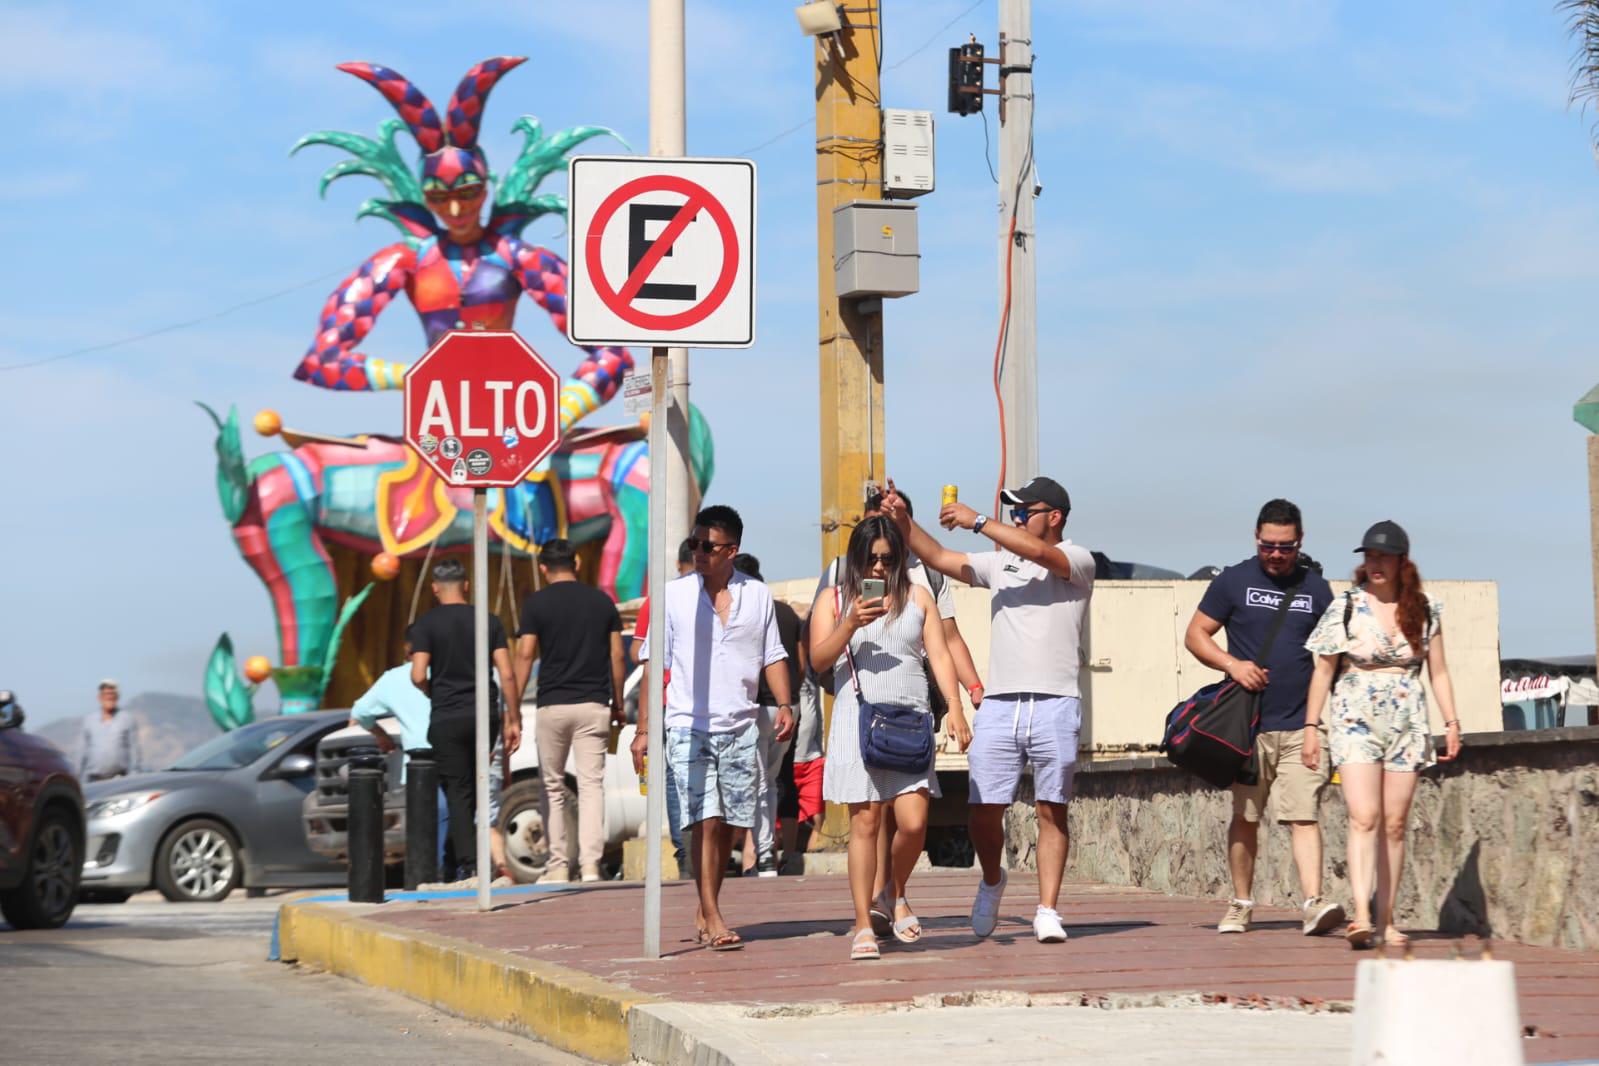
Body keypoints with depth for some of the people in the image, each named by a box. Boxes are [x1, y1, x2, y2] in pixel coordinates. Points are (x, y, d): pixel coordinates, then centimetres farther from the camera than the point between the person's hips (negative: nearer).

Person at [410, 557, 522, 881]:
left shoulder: (426, 625, -4)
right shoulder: (489, 622, 4)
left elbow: (418, 675, -13)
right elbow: (507, 674, -2)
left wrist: (434, 694, 9)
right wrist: (513, 720, 2)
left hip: (446, 719, -3)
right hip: (484, 716, 3)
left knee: (458, 793, -1)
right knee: (475, 788, 16)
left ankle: (469, 863, -10)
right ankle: (461, 853, 18)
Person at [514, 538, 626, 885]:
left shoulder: (537, 603, -2)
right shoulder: (602, 601, 6)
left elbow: (525, 655, -7)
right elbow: (617, 656, 6)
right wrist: (618, 703, 15)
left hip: (552, 706, -1)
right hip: (594, 705, 1)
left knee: (553, 788, 10)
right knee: (591, 785, -2)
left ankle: (559, 865, 10)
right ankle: (590, 862, -15)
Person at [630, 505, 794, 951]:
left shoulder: (758, 596, 8)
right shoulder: (674, 594, 1)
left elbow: (773, 656, 15)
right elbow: (655, 663, 3)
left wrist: (784, 704, -2)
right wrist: (643, 728, -1)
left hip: (740, 728, 3)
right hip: (688, 726, -3)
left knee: (728, 826, 6)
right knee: (706, 822, -12)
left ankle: (705, 913, 20)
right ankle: (713, 920, -14)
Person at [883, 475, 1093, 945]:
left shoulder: (1077, 561, 4)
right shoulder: (1000, 563, 19)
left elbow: (1041, 554, -16)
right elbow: (940, 558, 18)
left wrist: (976, 521, -15)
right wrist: (903, 522, 3)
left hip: (1055, 705, -4)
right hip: (998, 705, 4)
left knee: (1052, 812, -3)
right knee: (984, 810, 0)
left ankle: (1047, 911, -2)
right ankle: (993, 881, 26)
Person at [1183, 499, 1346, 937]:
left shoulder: (1316, 588, 10)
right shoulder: (1233, 581, 5)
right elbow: (1196, 635, 7)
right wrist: (1232, 664, -11)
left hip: (1302, 725, 0)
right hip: (1248, 724, 0)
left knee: (1304, 815, -11)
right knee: (1245, 817, 8)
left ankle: (1313, 904, -20)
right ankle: (1241, 904, 18)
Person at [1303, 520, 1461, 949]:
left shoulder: (1425, 611, 7)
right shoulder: (1344, 607, 1)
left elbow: (1438, 672, 12)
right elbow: (1323, 671, 5)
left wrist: (1452, 722, 4)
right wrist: (1311, 726, 2)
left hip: (1406, 722, 3)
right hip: (1355, 720, -3)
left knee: (1395, 825, 3)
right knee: (1364, 818, -16)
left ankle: (1385, 921, 10)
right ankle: (1361, 917, -26)